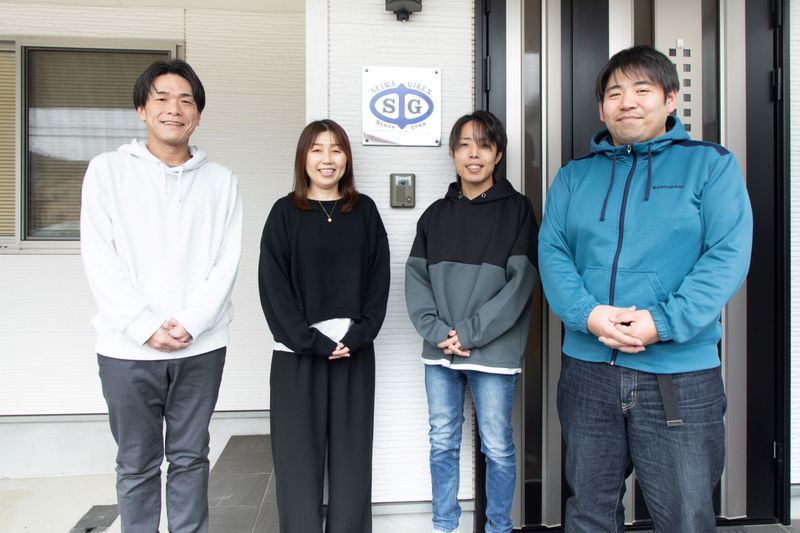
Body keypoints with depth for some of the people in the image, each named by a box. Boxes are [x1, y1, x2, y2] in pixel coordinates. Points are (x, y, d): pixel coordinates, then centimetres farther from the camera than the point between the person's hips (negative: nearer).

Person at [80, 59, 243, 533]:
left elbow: (227, 262, 0)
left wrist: (190, 323, -12)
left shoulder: (221, 180, 5)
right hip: (128, 348, 0)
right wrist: (146, 327, -12)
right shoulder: (108, 170, 3)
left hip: (201, 347, 1)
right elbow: (100, 260, -4)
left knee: (190, 458, 13)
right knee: (137, 464, 11)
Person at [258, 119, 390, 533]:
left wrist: (358, 335, -9)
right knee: (299, 456, 4)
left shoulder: (364, 211, 8)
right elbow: (274, 285, -4)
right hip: (297, 354, -1)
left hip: (355, 351, 2)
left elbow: (378, 279, 3)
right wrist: (311, 341, -12)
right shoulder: (285, 212, 2)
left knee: (352, 454, 8)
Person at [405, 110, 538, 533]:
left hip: (494, 352, -3)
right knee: (442, 443, 13)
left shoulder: (517, 210, -1)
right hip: (439, 353, 4)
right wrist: (436, 331, -11)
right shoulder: (435, 214, 10)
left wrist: (470, 332, -15)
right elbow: (415, 278, 3)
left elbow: (520, 282, -9)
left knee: (497, 447, 8)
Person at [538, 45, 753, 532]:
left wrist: (663, 323, -19)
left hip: (680, 375, -2)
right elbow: (552, 252, 2)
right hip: (587, 369, 3)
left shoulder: (711, 163, 3)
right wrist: (588, 314, -15)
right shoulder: (574, 176, 12)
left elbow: (729, 255, -7)